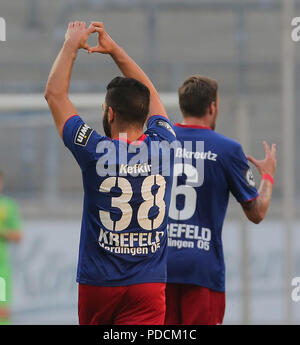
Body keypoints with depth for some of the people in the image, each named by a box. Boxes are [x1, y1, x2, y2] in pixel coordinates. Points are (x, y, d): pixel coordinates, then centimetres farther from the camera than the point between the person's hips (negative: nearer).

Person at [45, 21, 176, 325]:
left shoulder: (96, 152, -10)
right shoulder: (162, 147, -1)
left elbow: (54, 94, 2)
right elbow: (149, 94, 18)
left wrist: (71, 45, 12)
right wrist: (114, 50, 23)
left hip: (98, 283, -1)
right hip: (148, 285, 1)